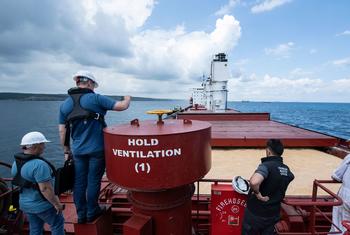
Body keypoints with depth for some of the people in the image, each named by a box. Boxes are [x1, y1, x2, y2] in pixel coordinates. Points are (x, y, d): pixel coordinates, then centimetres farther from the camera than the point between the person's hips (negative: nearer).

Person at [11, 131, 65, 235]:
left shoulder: (16, 162, -1)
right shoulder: (39, 164, -31)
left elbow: (20, 182, 11)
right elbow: (45, 188, -30)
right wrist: (56, 203, -19)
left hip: (25, 203, 8)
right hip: (42, 205, -8)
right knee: (57, 224, 14)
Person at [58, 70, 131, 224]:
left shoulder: (65, 104, 6)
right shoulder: (96, 98, -10)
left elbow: (62, 130, 9)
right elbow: (122, 106, -12)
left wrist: (66, 150, 17)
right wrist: (127, 99, 10)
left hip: (78, 150, 5)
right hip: (96, 149, -4)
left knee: (79, 182, 14)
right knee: (93, 181, 9)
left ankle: (81, 214, 26)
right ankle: (92, 212, 24)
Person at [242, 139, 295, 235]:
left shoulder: (266, 165, -25)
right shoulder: (286, 169, 0)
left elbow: (254, 182, -44)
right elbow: (291, 176, 27)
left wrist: (258, 194, -24)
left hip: (256, 213, -6)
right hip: (273, 214, 6)